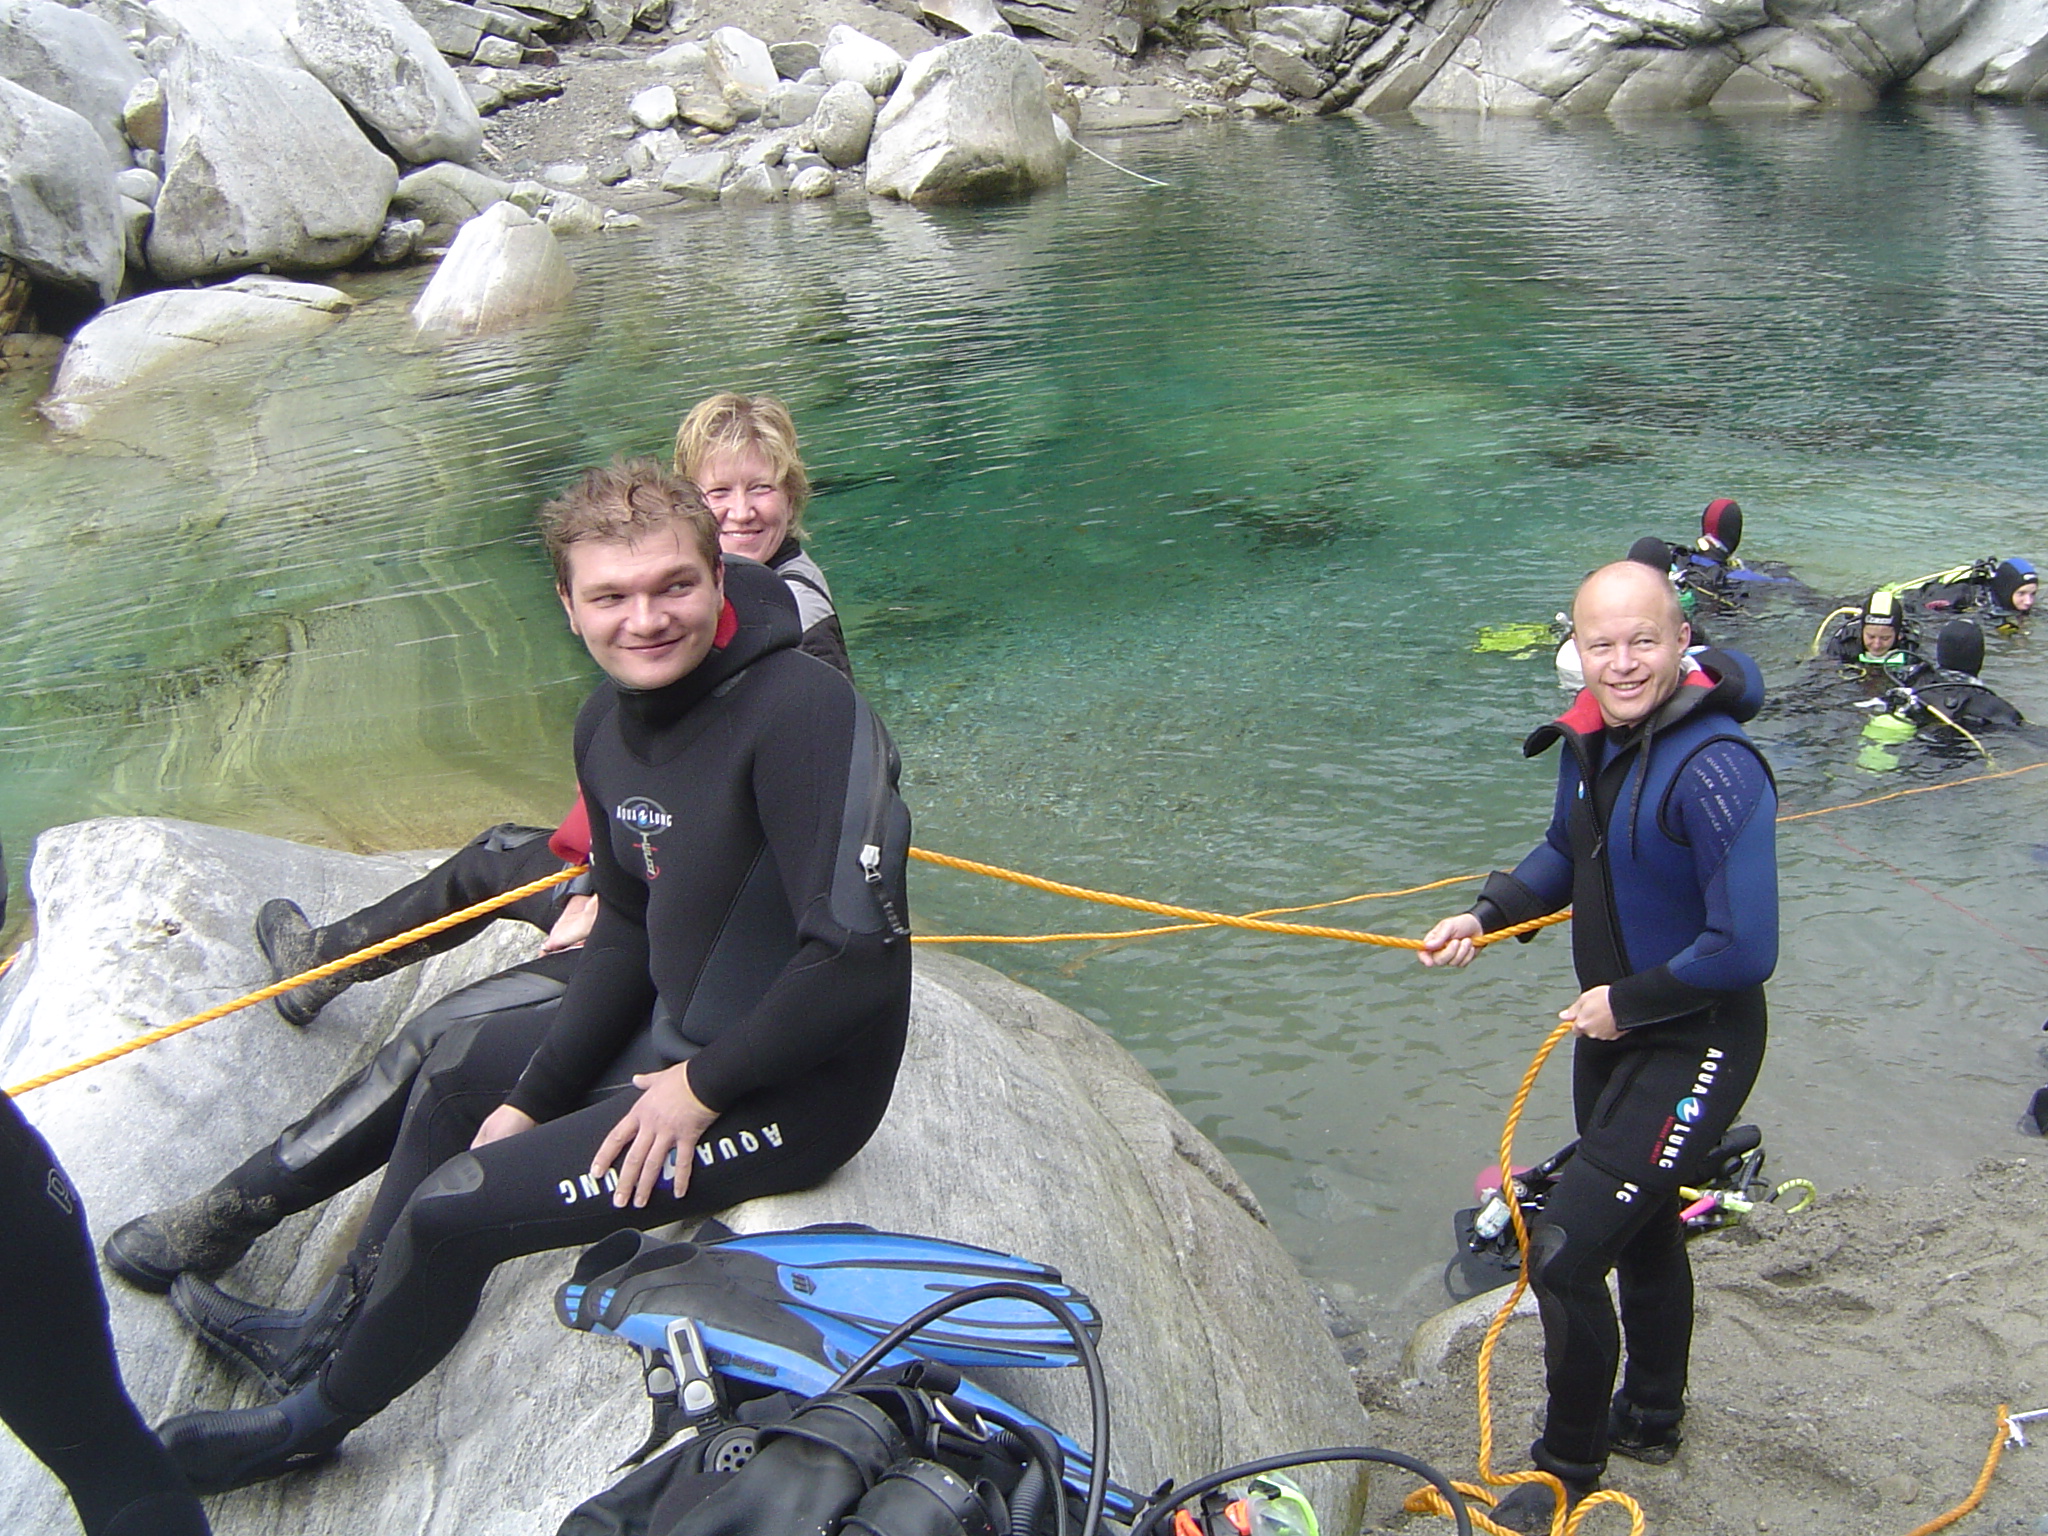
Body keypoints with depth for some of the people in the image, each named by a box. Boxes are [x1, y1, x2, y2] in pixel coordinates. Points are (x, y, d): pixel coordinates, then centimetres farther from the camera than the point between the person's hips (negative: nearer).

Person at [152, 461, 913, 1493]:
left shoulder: (804, 711, -29)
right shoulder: (609, 723, -2)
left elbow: (860, 953, -32)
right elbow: (628, 930, 8)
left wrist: (703, 1087, -20)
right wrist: (533, 1098, 3)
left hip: (790, 1091, -9)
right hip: (678, 1030, 9)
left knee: (452, 1211, -10)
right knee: (460, 1070, 26)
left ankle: (315, 1418, 21)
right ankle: (344, 1319, 46)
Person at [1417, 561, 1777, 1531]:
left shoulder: (1714, 768, -28)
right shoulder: (1592, 740, -3)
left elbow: (1744, 949, -28)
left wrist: (1628, 1001, -17)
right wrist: (1483, 917, 0)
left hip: (1692, 1048, -8)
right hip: (1614, 1030, 9)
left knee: (1564, 1251, -9)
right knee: (1639, 1229, 25)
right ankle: (1651, 1420, 48)